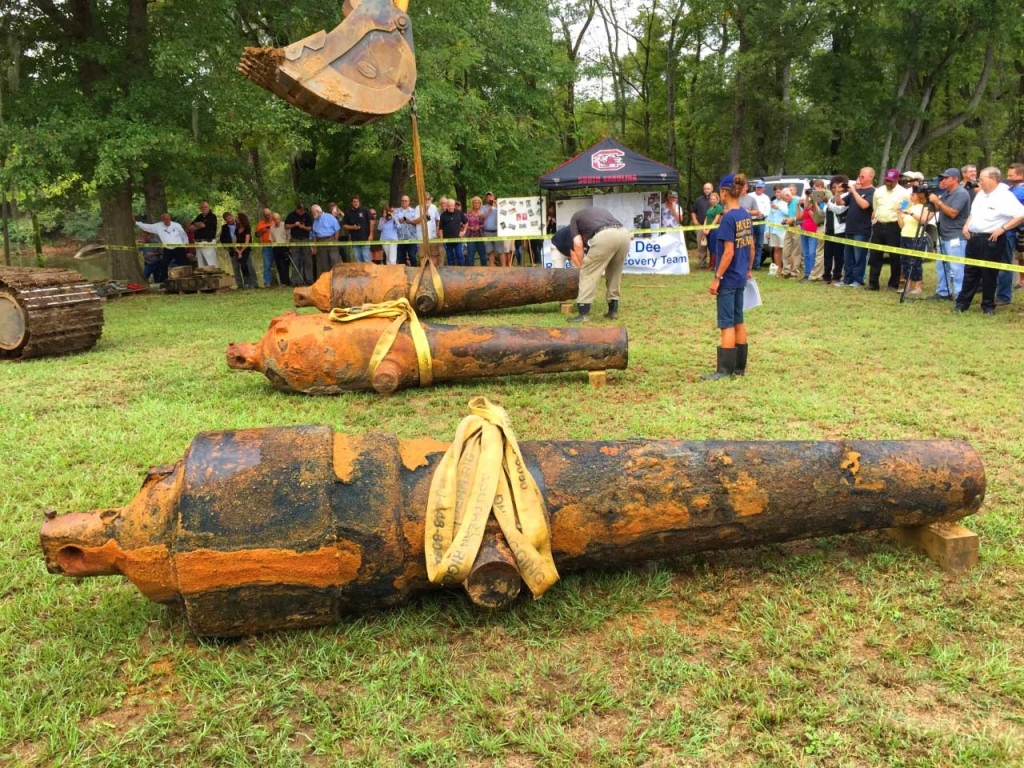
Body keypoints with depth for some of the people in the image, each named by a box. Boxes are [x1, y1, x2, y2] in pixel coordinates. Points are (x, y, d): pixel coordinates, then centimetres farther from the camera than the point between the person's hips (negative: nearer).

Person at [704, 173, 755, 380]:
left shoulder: (728, 218, -17)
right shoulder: (746, 216, 6)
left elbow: (729, 252, -20)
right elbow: (751, 247, 13)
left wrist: (717, 278, -17)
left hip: (728, 279, -8)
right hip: (740, 278, 8)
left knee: (726, 324, -3)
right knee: (738, 321, 14)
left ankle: (725, 370, 1)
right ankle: (739, 366, 21)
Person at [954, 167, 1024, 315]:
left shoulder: (1005, 196, -13)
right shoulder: (980, 193, 12)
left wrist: (1002, 228, -20)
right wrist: (966, 224, 9)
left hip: (991, 240, -7)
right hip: (973, 238, 7)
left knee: (989, 274, 1)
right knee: (970, 272, 11)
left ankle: (988, 306, 11)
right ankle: (962, 303, 16)